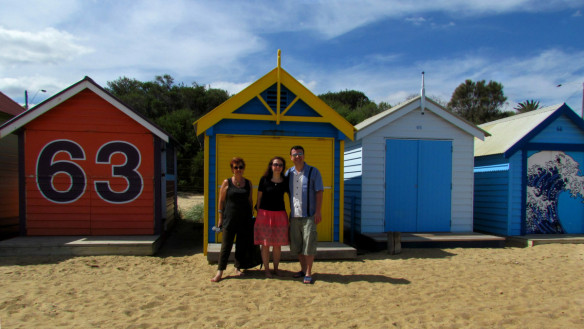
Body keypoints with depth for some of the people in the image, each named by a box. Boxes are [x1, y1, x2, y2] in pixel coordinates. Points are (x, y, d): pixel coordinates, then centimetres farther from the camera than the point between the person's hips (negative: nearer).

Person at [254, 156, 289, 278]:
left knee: (278, 244, 8)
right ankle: (266, 269, 16)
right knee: (265, 244, 3)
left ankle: (276, 268, 23)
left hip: (280, 214, 2)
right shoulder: (264, 179, -2)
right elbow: (259, 197, 4)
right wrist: (258, 212, 3)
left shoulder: (285, 181, 4)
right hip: (265, 213, -2)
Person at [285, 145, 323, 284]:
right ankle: (303, 269, 26)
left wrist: (318, 211, -12)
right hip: (294, 215, 5)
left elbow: (319, 192, -5)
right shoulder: (288, 173, 10)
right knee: (296, 245, 11)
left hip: (309, 215, -4)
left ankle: (308, 273, 6)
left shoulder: (313, 172, -1)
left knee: (309, 245, -5)